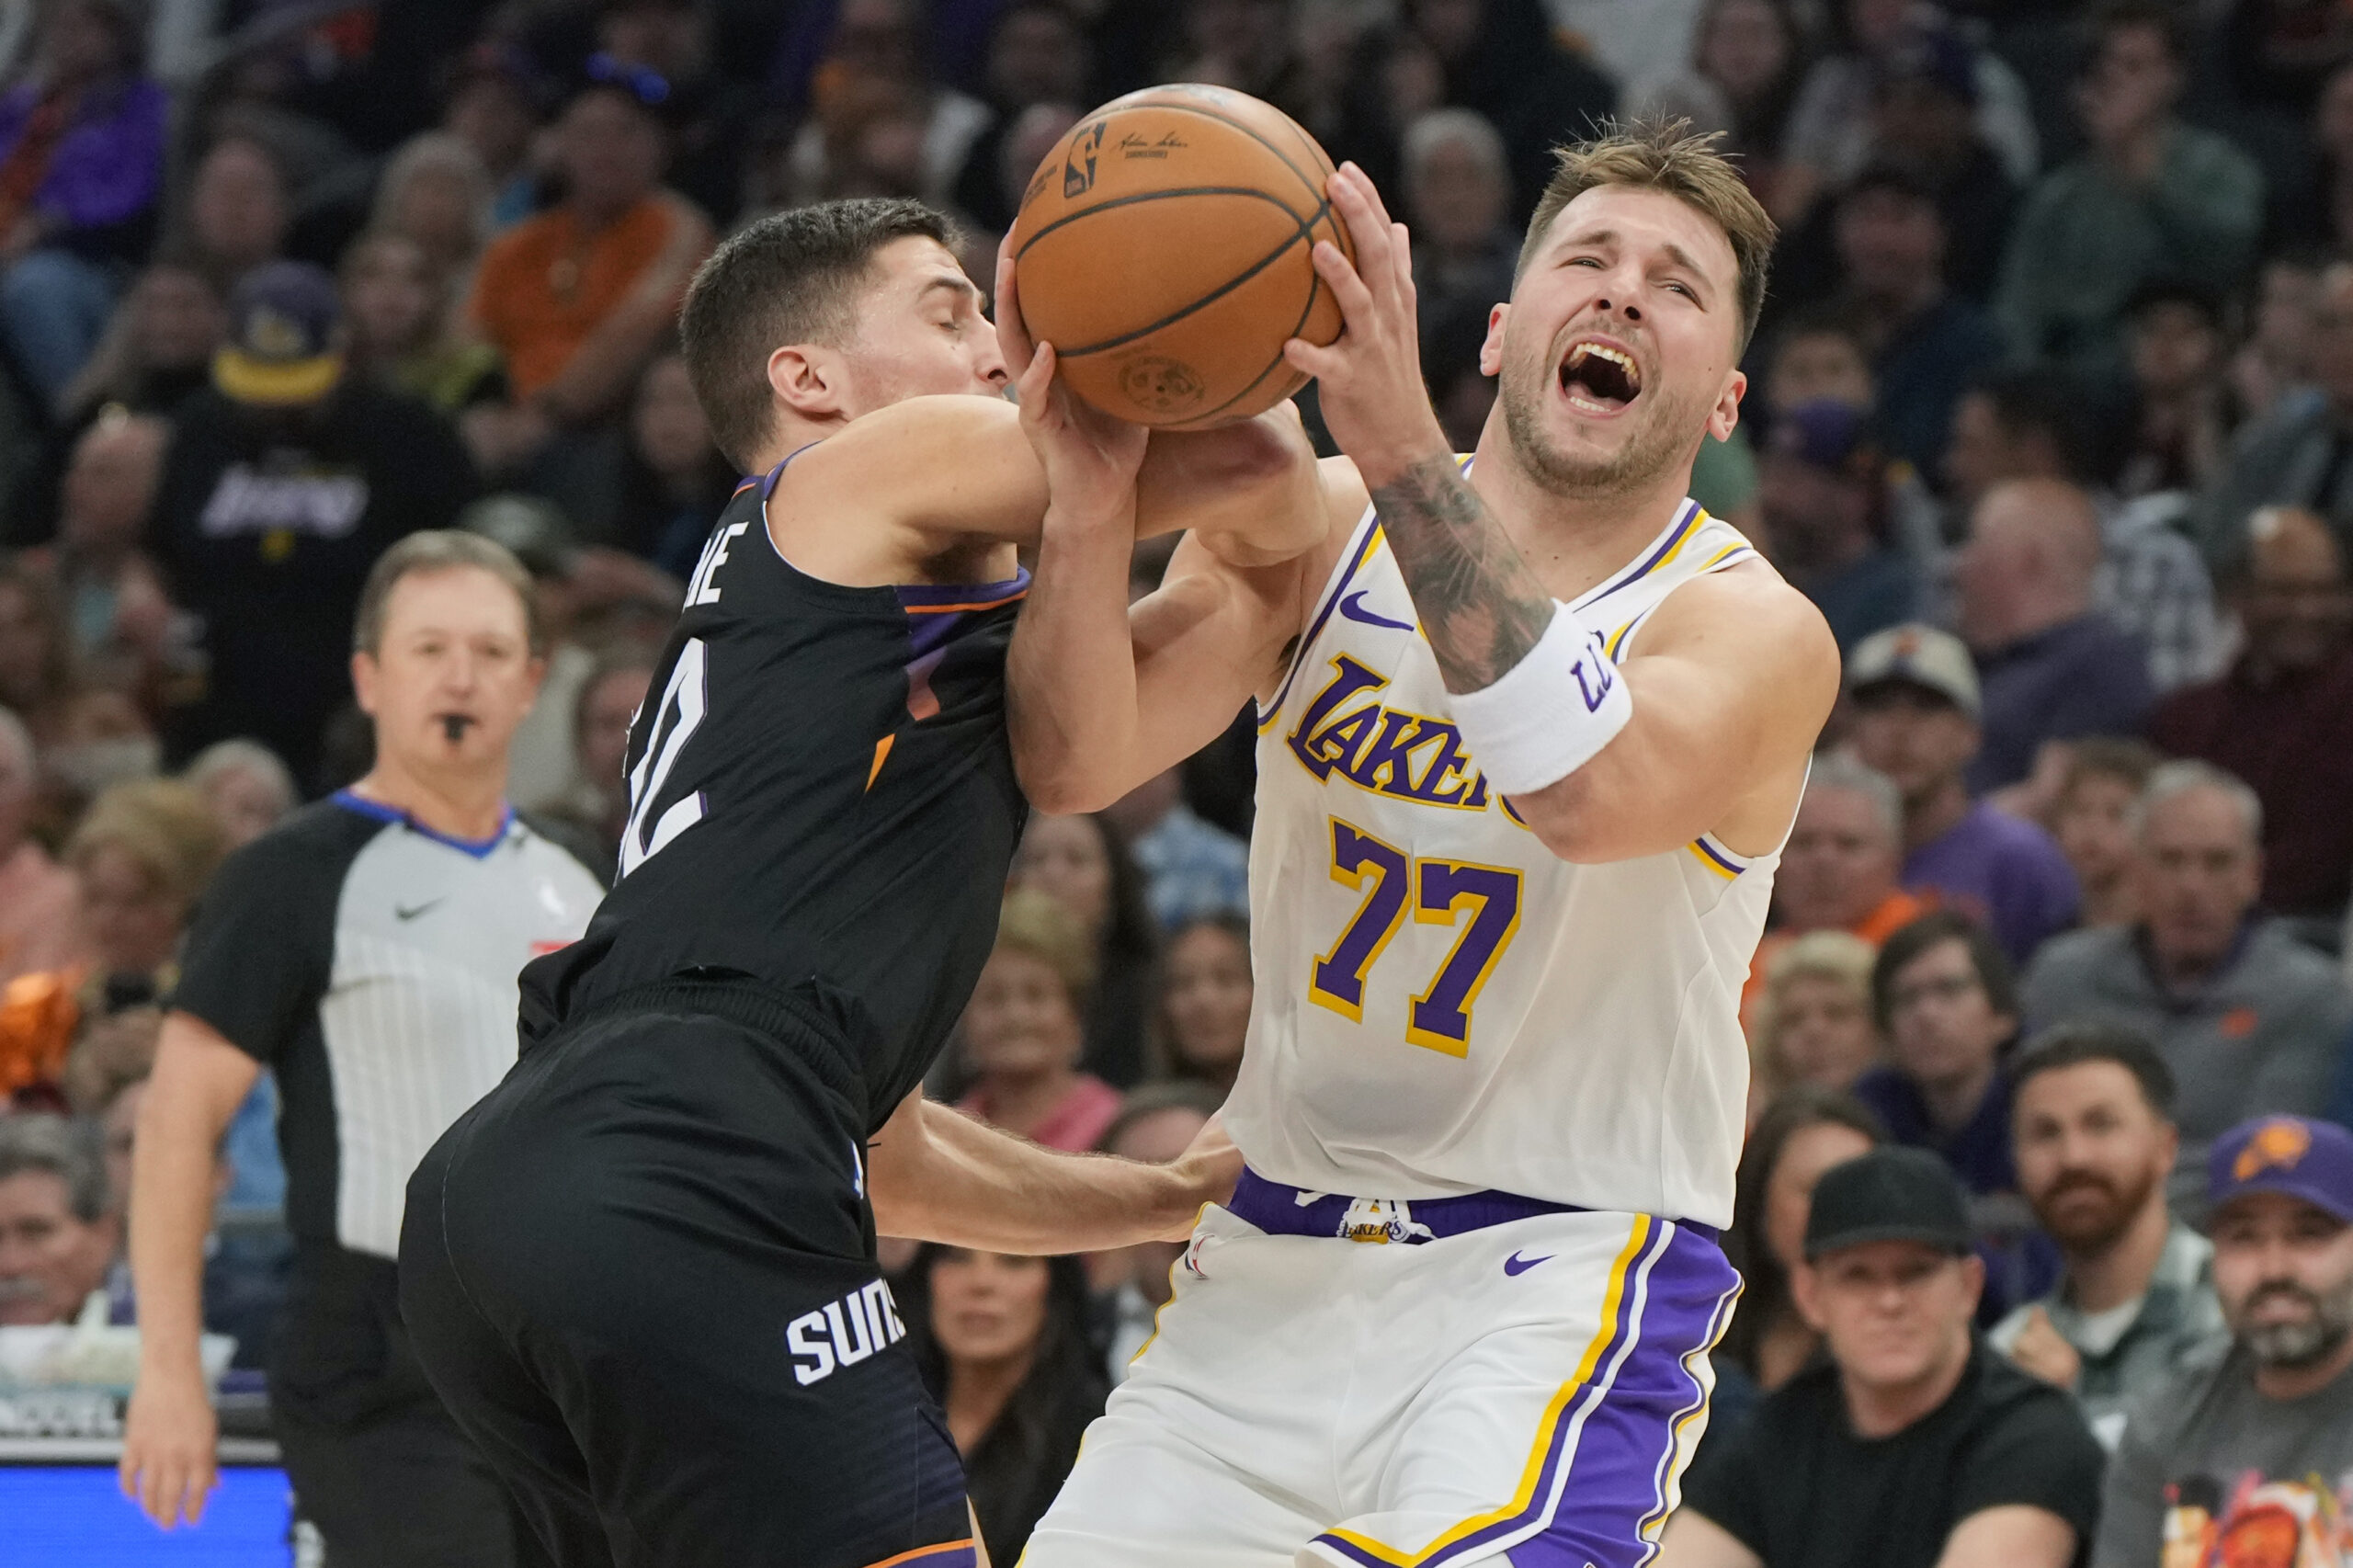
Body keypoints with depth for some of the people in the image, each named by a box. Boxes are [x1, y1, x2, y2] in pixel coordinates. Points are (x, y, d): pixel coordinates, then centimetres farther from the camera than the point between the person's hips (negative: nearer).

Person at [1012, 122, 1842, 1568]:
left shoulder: (1757, 632, -10)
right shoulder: (1314, 530, 2)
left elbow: (1588, 796, -32)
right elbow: (1083, 761, -12)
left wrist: (1408, 457, -39)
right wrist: (1092, 498, -30)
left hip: (1558, 1268, -5)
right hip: (1277, 1259, 5)